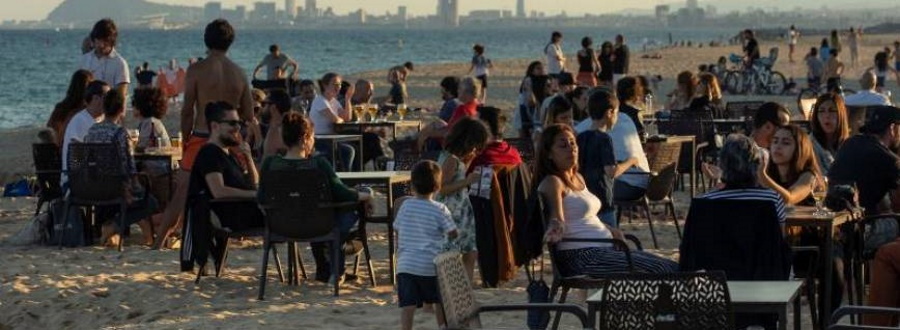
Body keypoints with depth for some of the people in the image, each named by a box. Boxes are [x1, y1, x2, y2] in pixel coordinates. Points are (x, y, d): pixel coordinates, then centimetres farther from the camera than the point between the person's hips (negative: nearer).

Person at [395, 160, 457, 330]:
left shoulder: (405, 206, 3)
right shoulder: (439, 210, -6)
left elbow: (398, 232, 11)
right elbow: (453, 234, -7)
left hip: (406, 263, 1)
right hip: (432, 264, -1)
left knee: (408, 304, -5)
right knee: (439, 301, 18)